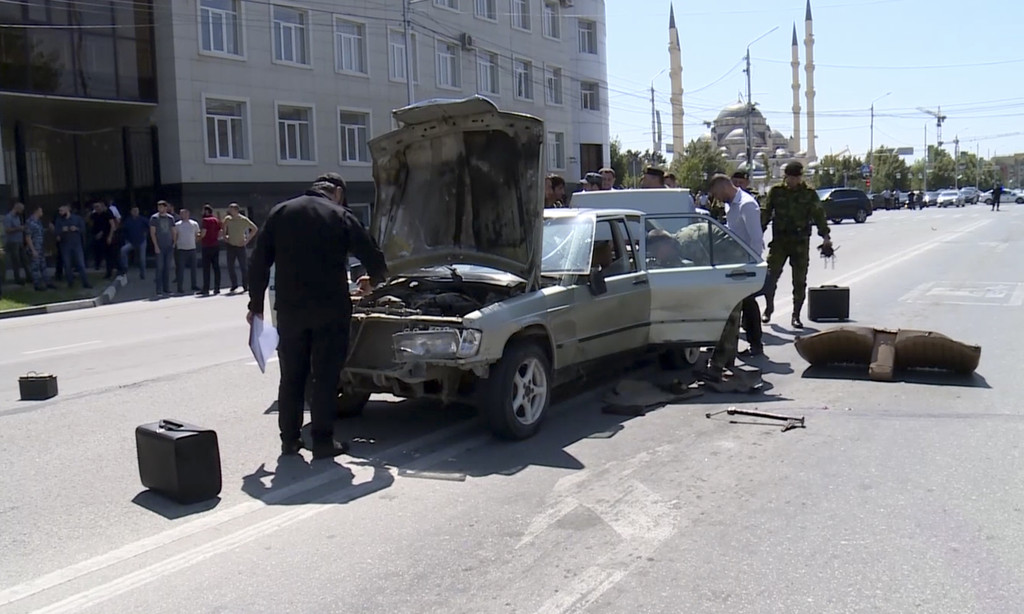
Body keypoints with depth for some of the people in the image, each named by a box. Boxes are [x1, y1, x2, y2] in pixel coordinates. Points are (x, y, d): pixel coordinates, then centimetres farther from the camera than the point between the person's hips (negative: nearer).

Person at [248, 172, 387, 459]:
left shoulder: (280, 213, 10)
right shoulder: (341, 216, 1)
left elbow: (259, 263, 7)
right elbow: (375, 260, 2)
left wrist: (256, 305, 12)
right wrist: (372, 280, 24)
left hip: (290, 309, 3)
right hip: (330, 309, -3)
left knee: (291, 376, 13)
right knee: (325, 377, 3)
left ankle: (289, 439, 18)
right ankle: (323, 441, 6)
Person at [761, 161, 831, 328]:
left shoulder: (809, 194, 3)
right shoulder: (776, 192, 4)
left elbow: (819, 215, -1)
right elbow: (766, 214, 6)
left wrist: (825, 235, -13)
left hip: (801, 243, 0)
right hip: (779, 241, 0)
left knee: (800, 281, 2)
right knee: (770, 276, -5)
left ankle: (796, 316, 12)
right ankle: (768, 308, 17)